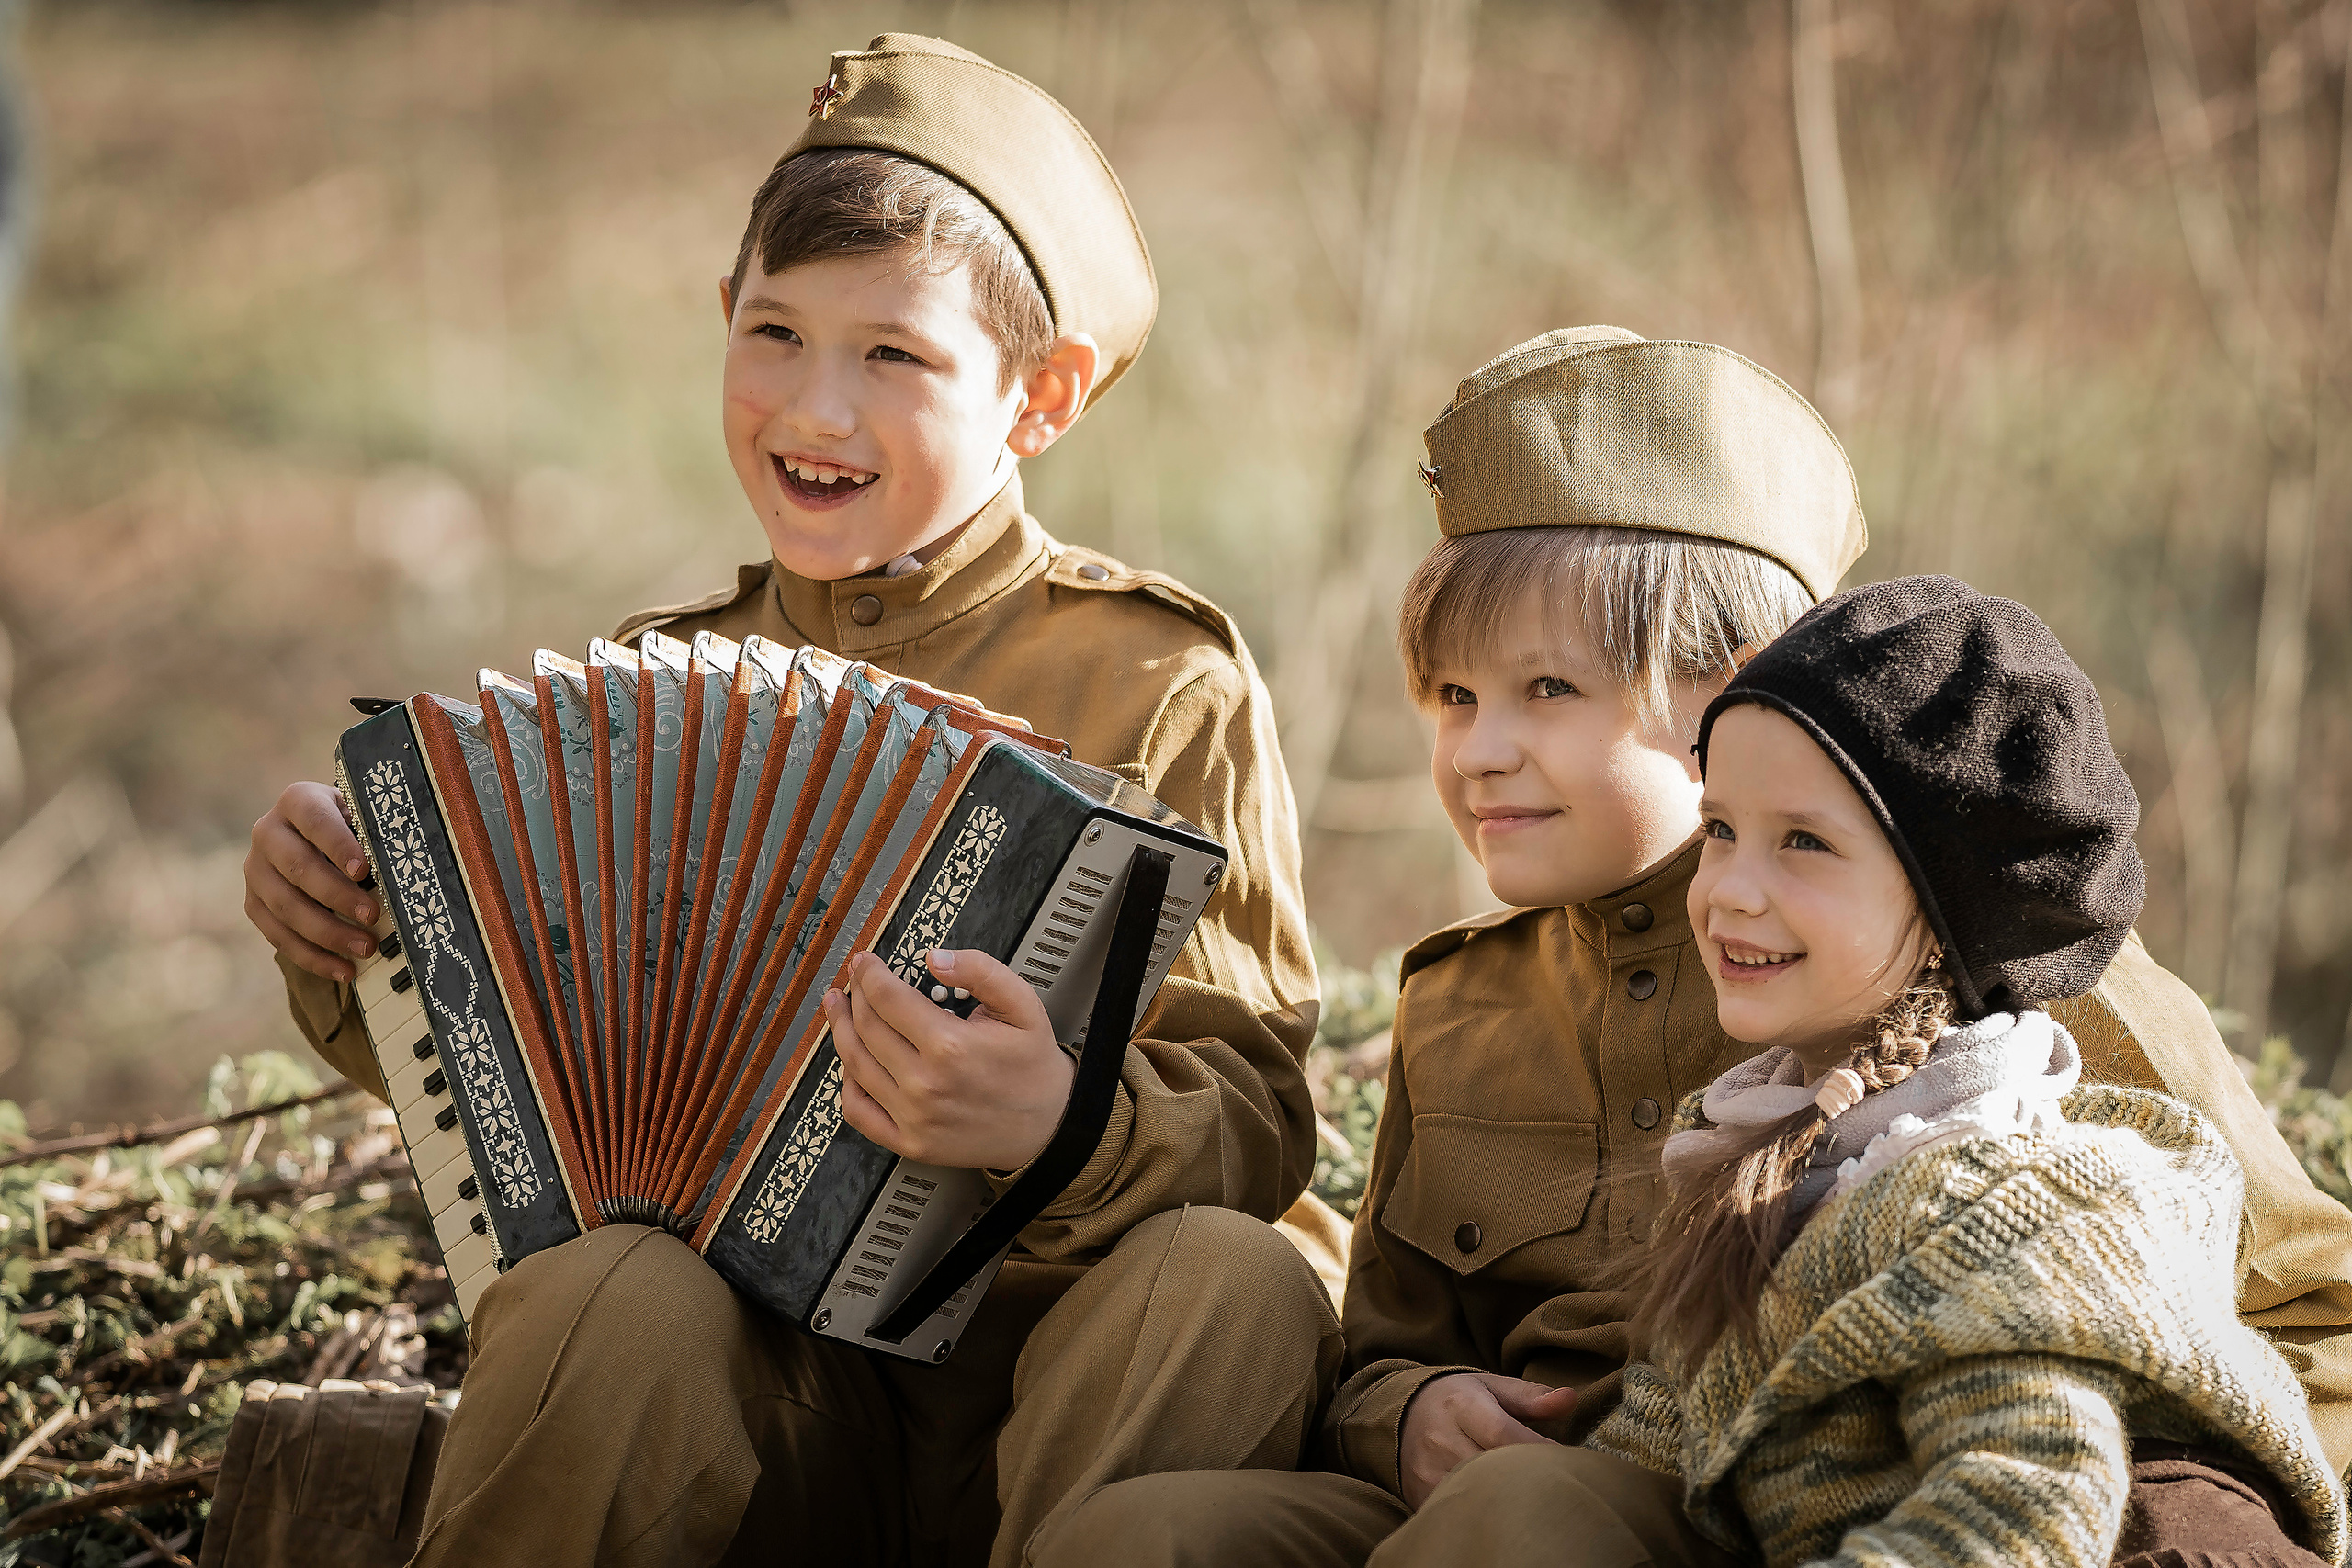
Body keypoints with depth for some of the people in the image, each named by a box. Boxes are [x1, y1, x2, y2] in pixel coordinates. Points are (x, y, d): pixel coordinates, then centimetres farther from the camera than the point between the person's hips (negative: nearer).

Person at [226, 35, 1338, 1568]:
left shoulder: (1161, 685, 0)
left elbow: (1252, 1127, -10)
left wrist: (1066, 1126, -31)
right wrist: (350, 941, 3)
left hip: (1051, 1378, -2)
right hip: (762, 1396, 3)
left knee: (1229, 1284, -34)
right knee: (611, 1298, -31)